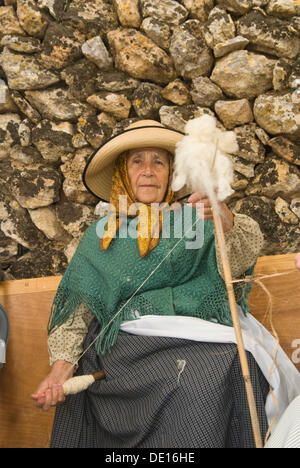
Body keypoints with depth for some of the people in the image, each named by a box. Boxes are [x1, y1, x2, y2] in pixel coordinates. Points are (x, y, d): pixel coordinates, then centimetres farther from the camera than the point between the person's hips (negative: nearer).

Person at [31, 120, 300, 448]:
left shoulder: (194, 217, 12)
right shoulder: (100, 236, 16)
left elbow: (244, 254, -5)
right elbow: (78, 311, 13)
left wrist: (226, 220, -26)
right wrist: (61, 368, -1)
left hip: (203, 339, 0)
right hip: (131, 344, 1)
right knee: (182, 387, -23)